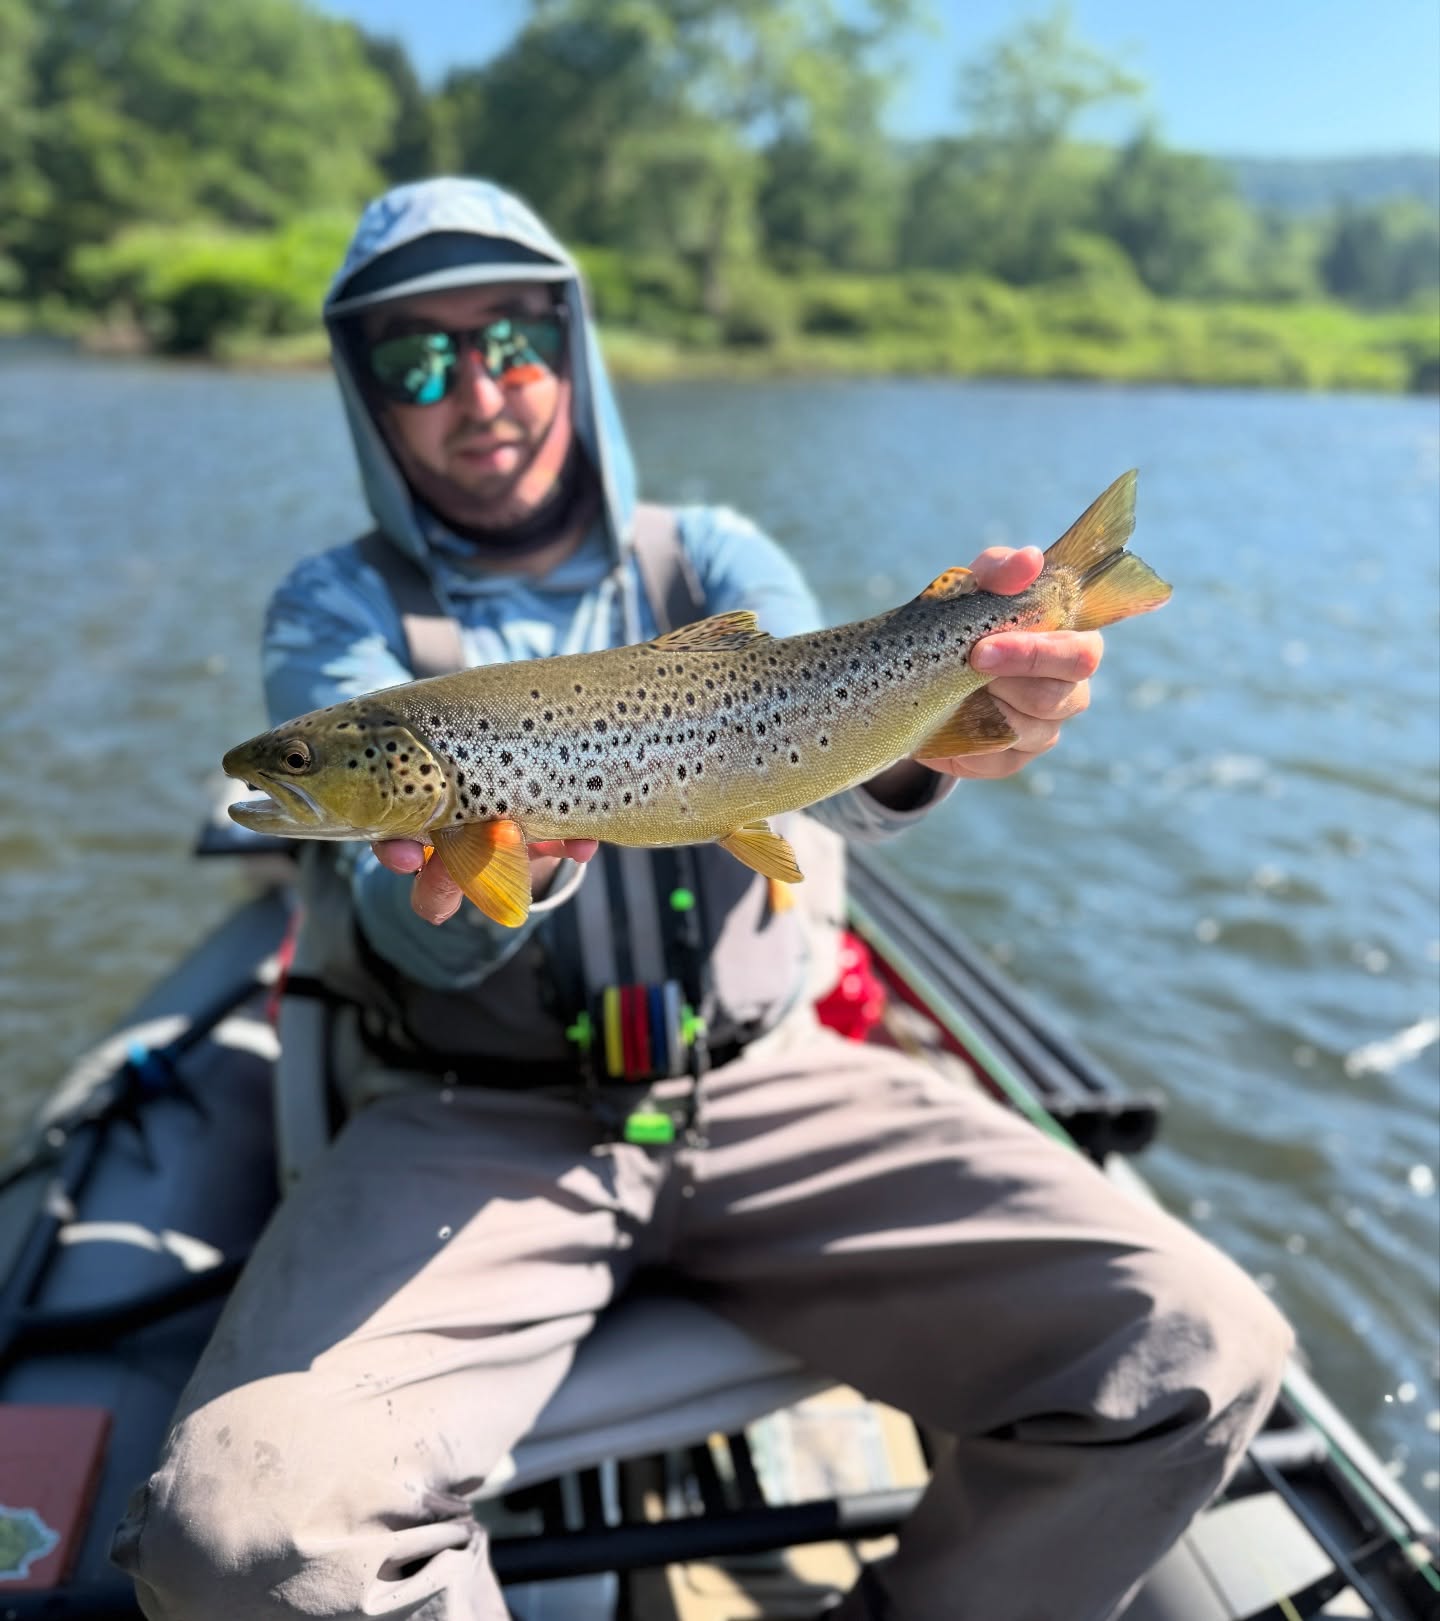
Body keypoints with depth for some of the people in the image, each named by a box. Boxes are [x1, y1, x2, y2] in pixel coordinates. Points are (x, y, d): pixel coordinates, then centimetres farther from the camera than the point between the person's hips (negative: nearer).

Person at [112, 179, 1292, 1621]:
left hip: (759, 1089, 2)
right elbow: (411, 926, -11)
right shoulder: (338, 609, 4)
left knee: (1197, 1353, -14)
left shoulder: (710, 558, 9)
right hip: (471, 1118, -1)